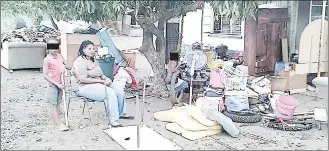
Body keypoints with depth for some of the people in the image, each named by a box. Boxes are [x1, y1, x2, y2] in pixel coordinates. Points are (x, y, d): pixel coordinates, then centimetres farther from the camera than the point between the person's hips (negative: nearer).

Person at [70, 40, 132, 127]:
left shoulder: (93, 61, 16)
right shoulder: (80, 61, -14)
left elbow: (100, 74, 22)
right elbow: (83, 79, -23)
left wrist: (106, 79, -2)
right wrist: (101, 81, -20)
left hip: (97, 84, 10)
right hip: (84, 87, -10)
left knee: (119, 89, -2)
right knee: (110, 92, -29)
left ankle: (121, 113, 14)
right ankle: (113, 120, -26)